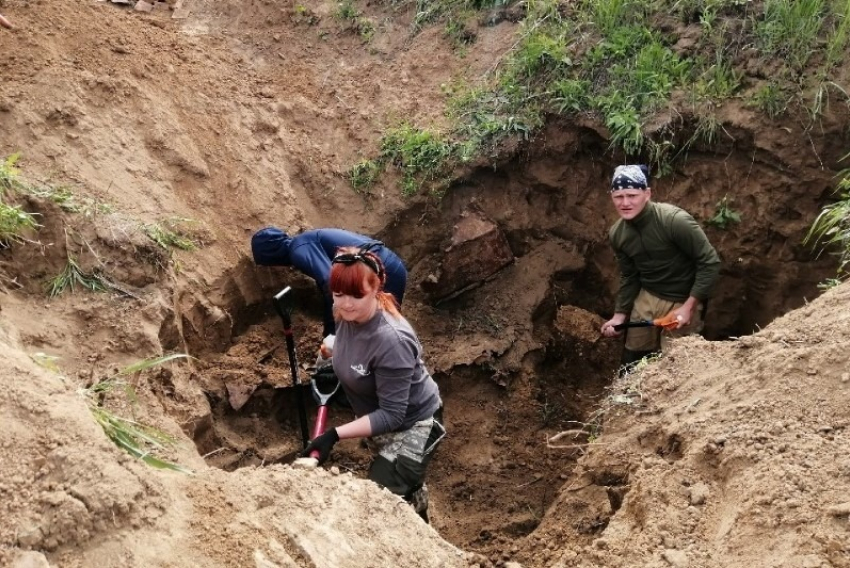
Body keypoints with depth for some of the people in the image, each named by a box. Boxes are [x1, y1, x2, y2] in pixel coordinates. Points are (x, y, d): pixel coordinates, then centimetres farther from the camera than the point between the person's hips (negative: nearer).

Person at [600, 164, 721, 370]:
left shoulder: (675, 220, -25)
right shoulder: (617, 234, -4)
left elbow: (710, 263, -21)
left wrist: (689, 306, -24)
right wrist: (620, 315, 3)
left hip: (683, 301, -6)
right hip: (647, 297, 6)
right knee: (631, 363, 14)